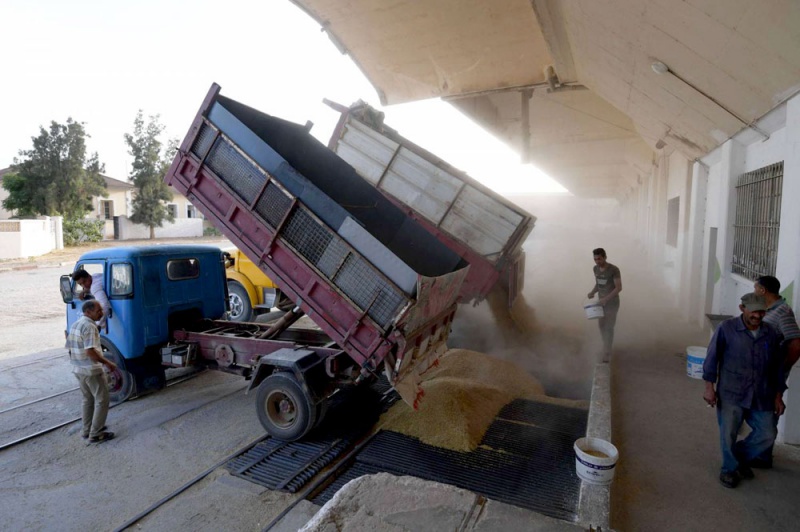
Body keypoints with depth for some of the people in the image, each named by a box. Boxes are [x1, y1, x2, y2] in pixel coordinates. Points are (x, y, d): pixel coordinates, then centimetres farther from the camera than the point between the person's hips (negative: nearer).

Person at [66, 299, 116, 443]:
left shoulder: (75, 325, 10)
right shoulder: (89, 326, -20)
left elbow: (70, 349, 16)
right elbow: (90, 352, -26)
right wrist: (107, 362, -19)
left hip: (78, 370, 10)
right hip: (92, 370, -9)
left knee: (88, 399, 21)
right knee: (102, 400, 1)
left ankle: (87, 430, 30)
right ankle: (96, 434, 4)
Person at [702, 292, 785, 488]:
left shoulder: (771, 333, 5)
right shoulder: (727, 328, -8)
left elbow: (777, 367, 14)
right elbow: (712, 357, -4)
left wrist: (778, 396, 14)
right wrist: (709, 386, -7)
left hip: (761, 396, 4)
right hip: (731, 393, -4)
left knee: (767, 434, 4)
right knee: (728, 434, -4)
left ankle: (740, 457, 33)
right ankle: (730, 468, 23)